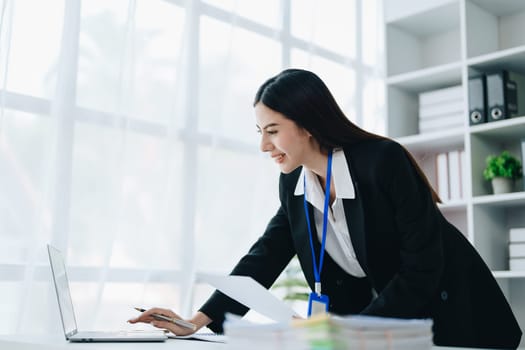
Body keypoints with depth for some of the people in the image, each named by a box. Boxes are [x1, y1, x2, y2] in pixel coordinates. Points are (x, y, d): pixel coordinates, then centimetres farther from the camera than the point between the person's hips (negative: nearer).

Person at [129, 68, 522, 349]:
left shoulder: (383, 161, -25)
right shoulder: (293, 184, -5)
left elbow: (423, 269, -25)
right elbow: (267, 255, -5)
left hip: (448, 312, -5)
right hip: (371, 315, 5)